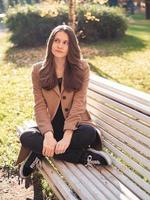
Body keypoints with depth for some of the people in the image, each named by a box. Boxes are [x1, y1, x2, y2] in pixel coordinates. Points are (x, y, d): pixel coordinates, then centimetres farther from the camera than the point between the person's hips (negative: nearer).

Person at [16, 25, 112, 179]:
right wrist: (48, 135, -25)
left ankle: (42, 152, -16)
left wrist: (67, 136, -27)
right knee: (26, 137, -29)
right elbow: (40, 105, -7)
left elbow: (78, 103, -14)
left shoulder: (81, 68, -5)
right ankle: (85, 157, -26)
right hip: (50, 124, 2)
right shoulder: (38, 70, 0)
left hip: (74, 124, -1)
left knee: (89, 133, -35)